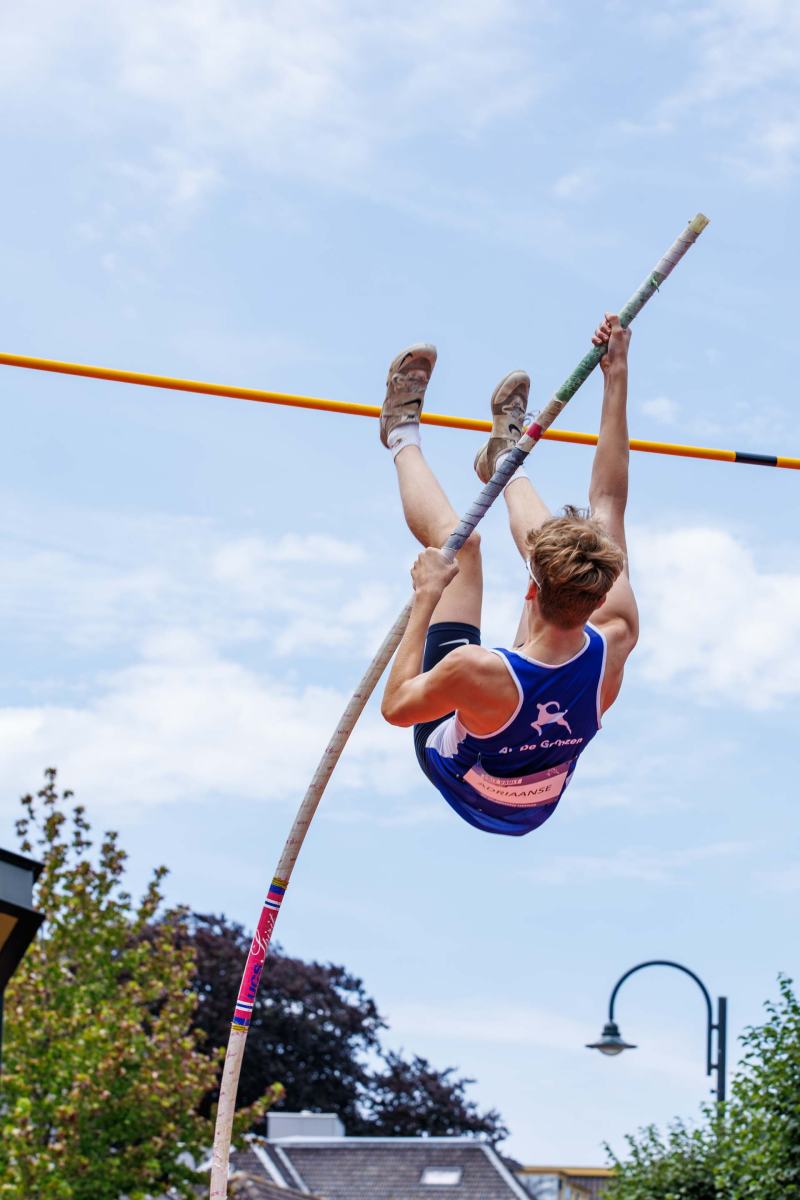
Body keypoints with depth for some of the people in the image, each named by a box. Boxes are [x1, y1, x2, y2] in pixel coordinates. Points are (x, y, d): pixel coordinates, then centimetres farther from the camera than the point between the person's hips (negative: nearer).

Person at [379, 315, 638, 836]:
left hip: (459, 780, -3)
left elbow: (395, 707, -22)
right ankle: (506, 460, 39)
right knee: (562, 542, 8)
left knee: (456, 541, 1)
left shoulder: (476, 672, -45)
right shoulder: (615, 645, -34)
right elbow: (609, 502, -25)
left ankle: (404, 435, 30)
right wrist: (617, 375, -19)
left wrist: (426, 598, -20)